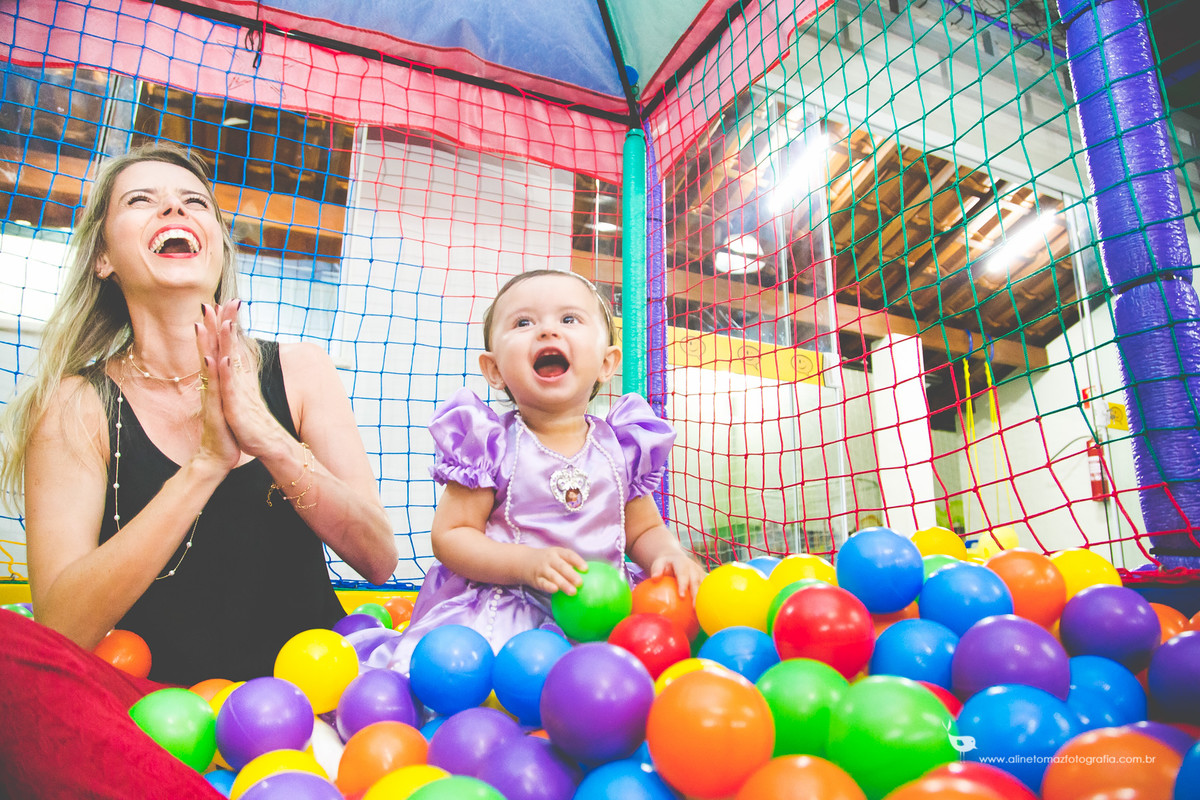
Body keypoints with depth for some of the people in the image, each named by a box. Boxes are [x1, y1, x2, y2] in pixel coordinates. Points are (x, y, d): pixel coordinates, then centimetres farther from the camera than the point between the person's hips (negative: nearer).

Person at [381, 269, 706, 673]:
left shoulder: (622, 446, 6)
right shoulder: (491, 443, -4)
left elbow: (645, 530, 16)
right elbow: (449, 536, -4)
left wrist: (670, 555, -8)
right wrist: (527, 564, -19)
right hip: (503, 606, -3)